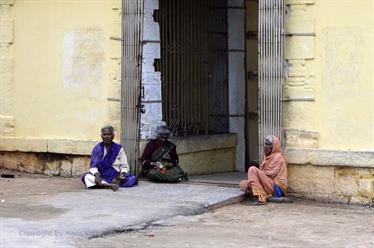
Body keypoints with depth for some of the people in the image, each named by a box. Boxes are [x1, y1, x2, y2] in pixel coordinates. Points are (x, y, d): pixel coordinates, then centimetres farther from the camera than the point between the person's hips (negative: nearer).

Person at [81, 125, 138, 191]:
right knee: (86, 177, -29)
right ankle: (111, 185, -43)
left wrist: (121, 176, -17)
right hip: (101, 177, 0)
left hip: (115, 177, 0)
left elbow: (124, 166, 4)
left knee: (132, 179, -27)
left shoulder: (119, 149, 5)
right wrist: (96, 175, -20)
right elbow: (93, 166, 2)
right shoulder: (97, 149, 6)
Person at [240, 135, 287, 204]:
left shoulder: (277, 157, -6)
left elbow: (271, 174, -15)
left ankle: (261, 198, -28)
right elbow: (262, 171, 18)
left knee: (252, 169, -23)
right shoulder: (268, 157, 20)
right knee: (243, 184, 3)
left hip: (276, 188, -9)